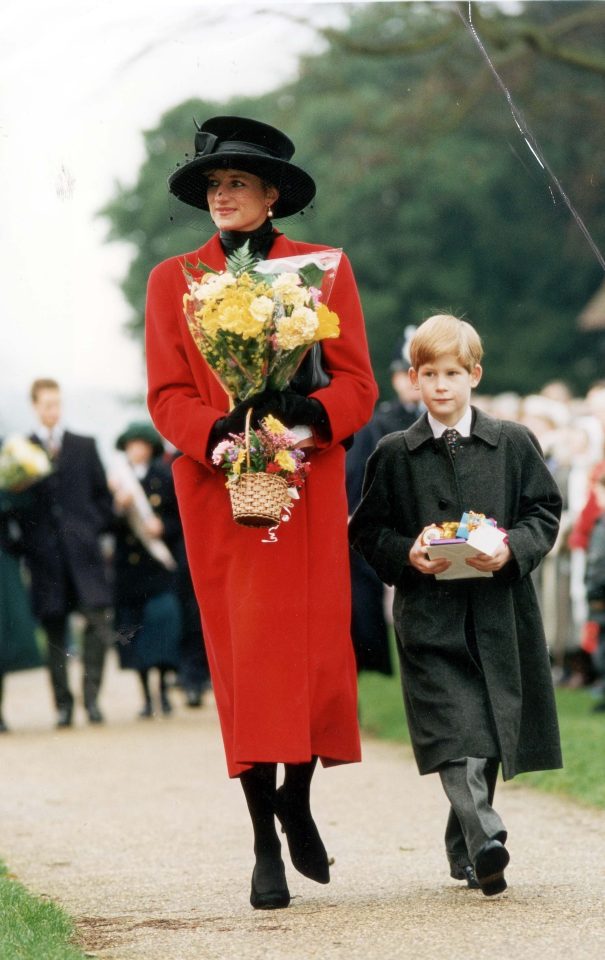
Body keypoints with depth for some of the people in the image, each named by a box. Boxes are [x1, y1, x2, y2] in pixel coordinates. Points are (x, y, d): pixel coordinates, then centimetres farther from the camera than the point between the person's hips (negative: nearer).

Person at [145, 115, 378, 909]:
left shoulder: (325, 271, 7)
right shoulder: (172, 281, 9)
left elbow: (357, 384, 1)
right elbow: (166, 395, 2)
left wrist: (307, 414, -20)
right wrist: (221, 432, -18)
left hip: (308, 487, 0)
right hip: (216, 492, 0)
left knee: (317, 649, -2)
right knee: (241, 657, -2)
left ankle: (297, 798, 25)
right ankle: (265, 844, 3)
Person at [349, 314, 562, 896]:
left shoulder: (513, 444, 8)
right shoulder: (394, 455, 7)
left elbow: (545, 513, 8)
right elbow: (367, 530, 9)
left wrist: (512, 549, -11)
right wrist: (407, 554, -10)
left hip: (497, 611, 2)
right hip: (429, 613, -2)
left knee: (490, 734, 7)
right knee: (455, 732, -17)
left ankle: (464, 849, 22)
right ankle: (484, 838, -29)